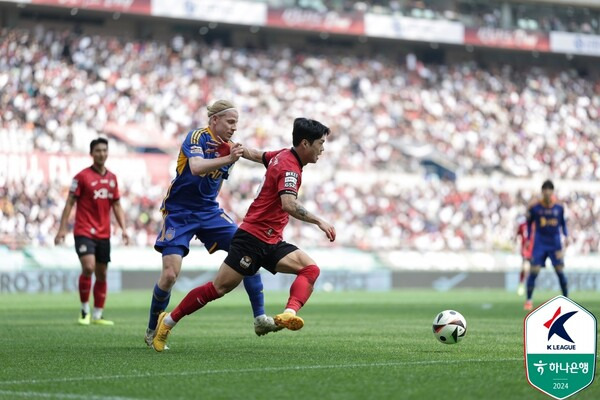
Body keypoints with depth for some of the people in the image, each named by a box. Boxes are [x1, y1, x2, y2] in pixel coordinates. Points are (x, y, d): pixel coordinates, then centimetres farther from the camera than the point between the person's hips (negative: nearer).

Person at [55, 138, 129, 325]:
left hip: (103, 234, 5)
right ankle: (85, 311, -6)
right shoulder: (82, 176, -4)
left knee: (101, 274, 7)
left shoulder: (112, 178, 11)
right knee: (88, 268, -21)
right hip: (84, 231, -5)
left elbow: (116, 205, 16)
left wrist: (123, 228, 4)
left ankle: (97, 315, 15)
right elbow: (70, 203, -4)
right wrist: (62, 229, -10)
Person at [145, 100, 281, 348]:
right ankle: (152, 331, 8)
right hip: (179, 214, -6)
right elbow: (196, 167, -33)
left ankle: (260, 318, -6)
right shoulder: (197, 137, -15)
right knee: (170, 274, -14)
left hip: (210, 212, 6)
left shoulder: (228, 147, 5)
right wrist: (228, 159, -45)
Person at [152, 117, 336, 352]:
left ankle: (288, 314, -34)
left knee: (311, 269, -13)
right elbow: (288, 204, -35)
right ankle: (168, 321, 9)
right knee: (219, 288, -6)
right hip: (253, 237, -9)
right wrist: (319, 221, -34)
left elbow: (258, 155, 30)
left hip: (271, 242, 9)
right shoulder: (289, 168, -18)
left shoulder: (283, 155, 11)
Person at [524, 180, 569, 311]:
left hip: (555, 243, 1)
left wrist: (566, 236, 2)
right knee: (534, 271, -8)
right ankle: (529, 300, 2)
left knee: (560, 271, -1)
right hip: (540, 243, -1)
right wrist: (528, 239, 5)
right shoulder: (535, 208, -6)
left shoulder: (559, 208, -2)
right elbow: (529, 223, 8)